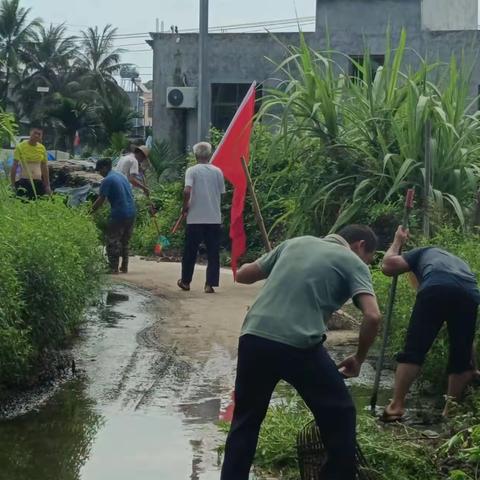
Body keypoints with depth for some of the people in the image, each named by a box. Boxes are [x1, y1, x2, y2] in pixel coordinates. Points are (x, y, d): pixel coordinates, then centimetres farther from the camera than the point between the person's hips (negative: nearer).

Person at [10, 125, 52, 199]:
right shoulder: (20, 147, -6)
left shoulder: (42, 148, 6)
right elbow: (14, 166, -5)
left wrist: (47, 186, 11)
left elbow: (45, 168, 13)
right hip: (24, 182, -4)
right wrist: (13, 185, -8)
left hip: (38, 182, 4)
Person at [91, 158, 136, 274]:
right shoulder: (121, 176, 16)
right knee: (125, 241, 17)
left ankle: (114, 268, -1)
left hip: (118, 214, -8)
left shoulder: (107, 180, -9)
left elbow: (101, 200, -11)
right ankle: (124, 267, 19)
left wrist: (91, 211, -1)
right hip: (131, 213, 8)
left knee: (113, 242, 1)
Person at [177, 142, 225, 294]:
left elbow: (187, 191, -17)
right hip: (214, 218, 1)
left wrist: (185, 207, -2)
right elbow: (221, 194, 8)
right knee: (213, 253, 4)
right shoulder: (217, 171, 4)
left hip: (195, 218, -1)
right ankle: (210, 284, -1)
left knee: (190, 251, 11)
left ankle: (185, 281, 22)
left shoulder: (192, 171, -5)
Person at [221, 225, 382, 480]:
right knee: (339, 416, 16)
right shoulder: (353, 262, 10)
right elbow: (373, 316, -6)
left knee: (245, 420, 22)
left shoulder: (296, 242, 22)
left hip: (254, 338, 4)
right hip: (300, 346, -4)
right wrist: (358, 359, 9)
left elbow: (242, 275, 26)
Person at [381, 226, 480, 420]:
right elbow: (464, 332, 44)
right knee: (460, 355, 18)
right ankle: (450, 412, 21)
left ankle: (396, 406, 1)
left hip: (436, 289, -4)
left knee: (413, 350, 3)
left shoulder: (424, 253, 37)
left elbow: (388, 266, 20)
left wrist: (397, 242, 41)